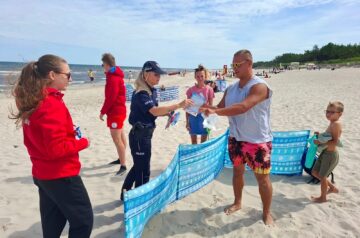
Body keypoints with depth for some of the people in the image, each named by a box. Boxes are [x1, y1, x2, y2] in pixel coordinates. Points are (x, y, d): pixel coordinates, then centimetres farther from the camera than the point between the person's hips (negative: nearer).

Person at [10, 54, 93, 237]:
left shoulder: (32, 102, 5)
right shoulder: (52, 105, -24)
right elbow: (57, 148, -26)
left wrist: (68, 132, 6)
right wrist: (83, 142, -12)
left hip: (43, 174, 9)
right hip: (61, 176, -9)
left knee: (53, 223, 23)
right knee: (83, 220, 8)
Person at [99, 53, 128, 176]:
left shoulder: (113, 78, -18)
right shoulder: (117, 75, 13)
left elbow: (111, 97, -21)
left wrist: (103, 111, -15)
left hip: (115, 111, -11)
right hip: (119, 109, 11)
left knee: (117, 139, -10)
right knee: (120, 136, 18)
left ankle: (123, 165, -7)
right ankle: (121, 159, 31)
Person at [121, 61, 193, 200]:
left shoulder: (152, 91, 7)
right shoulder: (141, 94, -21)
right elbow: (154, 111, -34)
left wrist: (168, 112, -2)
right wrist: (178, 105, -37)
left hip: (145, 134, 10)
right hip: (139, 135, -10)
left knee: (139, 166, 22)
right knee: (143, 170, 3)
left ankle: (125, 193, 40)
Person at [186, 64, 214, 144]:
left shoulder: (209, 90, -5)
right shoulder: (191, 90, -3)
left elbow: (211, 106, -1)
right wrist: (187, 121, 0)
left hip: (204, 117, -1)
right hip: (193, 117, 1)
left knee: (204, 142, 10)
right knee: (193, 142, 12)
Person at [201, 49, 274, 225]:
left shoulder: (259, 86, -19)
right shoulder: (231, 89, 5)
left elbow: (243, 107, -33)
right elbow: (220, 107, 6)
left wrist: (215, 111, -36)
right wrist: (207, 109, -16)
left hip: (258, 141, -6)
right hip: (235, 138, 7)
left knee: (262, 178, 6)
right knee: (237, 171, 20)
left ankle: (266, 213, 27)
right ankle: (237, 203, 41)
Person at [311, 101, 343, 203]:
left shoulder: (336, 124, -21)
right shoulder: (332, 123, 9)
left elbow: (335, 141, -27)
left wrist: (320, 142, -24)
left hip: (331, 154, -9)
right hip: (325, 153, 10)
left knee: (322, 176, 6)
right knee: (315, 172, 19)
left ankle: (322, 197, 26)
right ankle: (332, 187, 36)